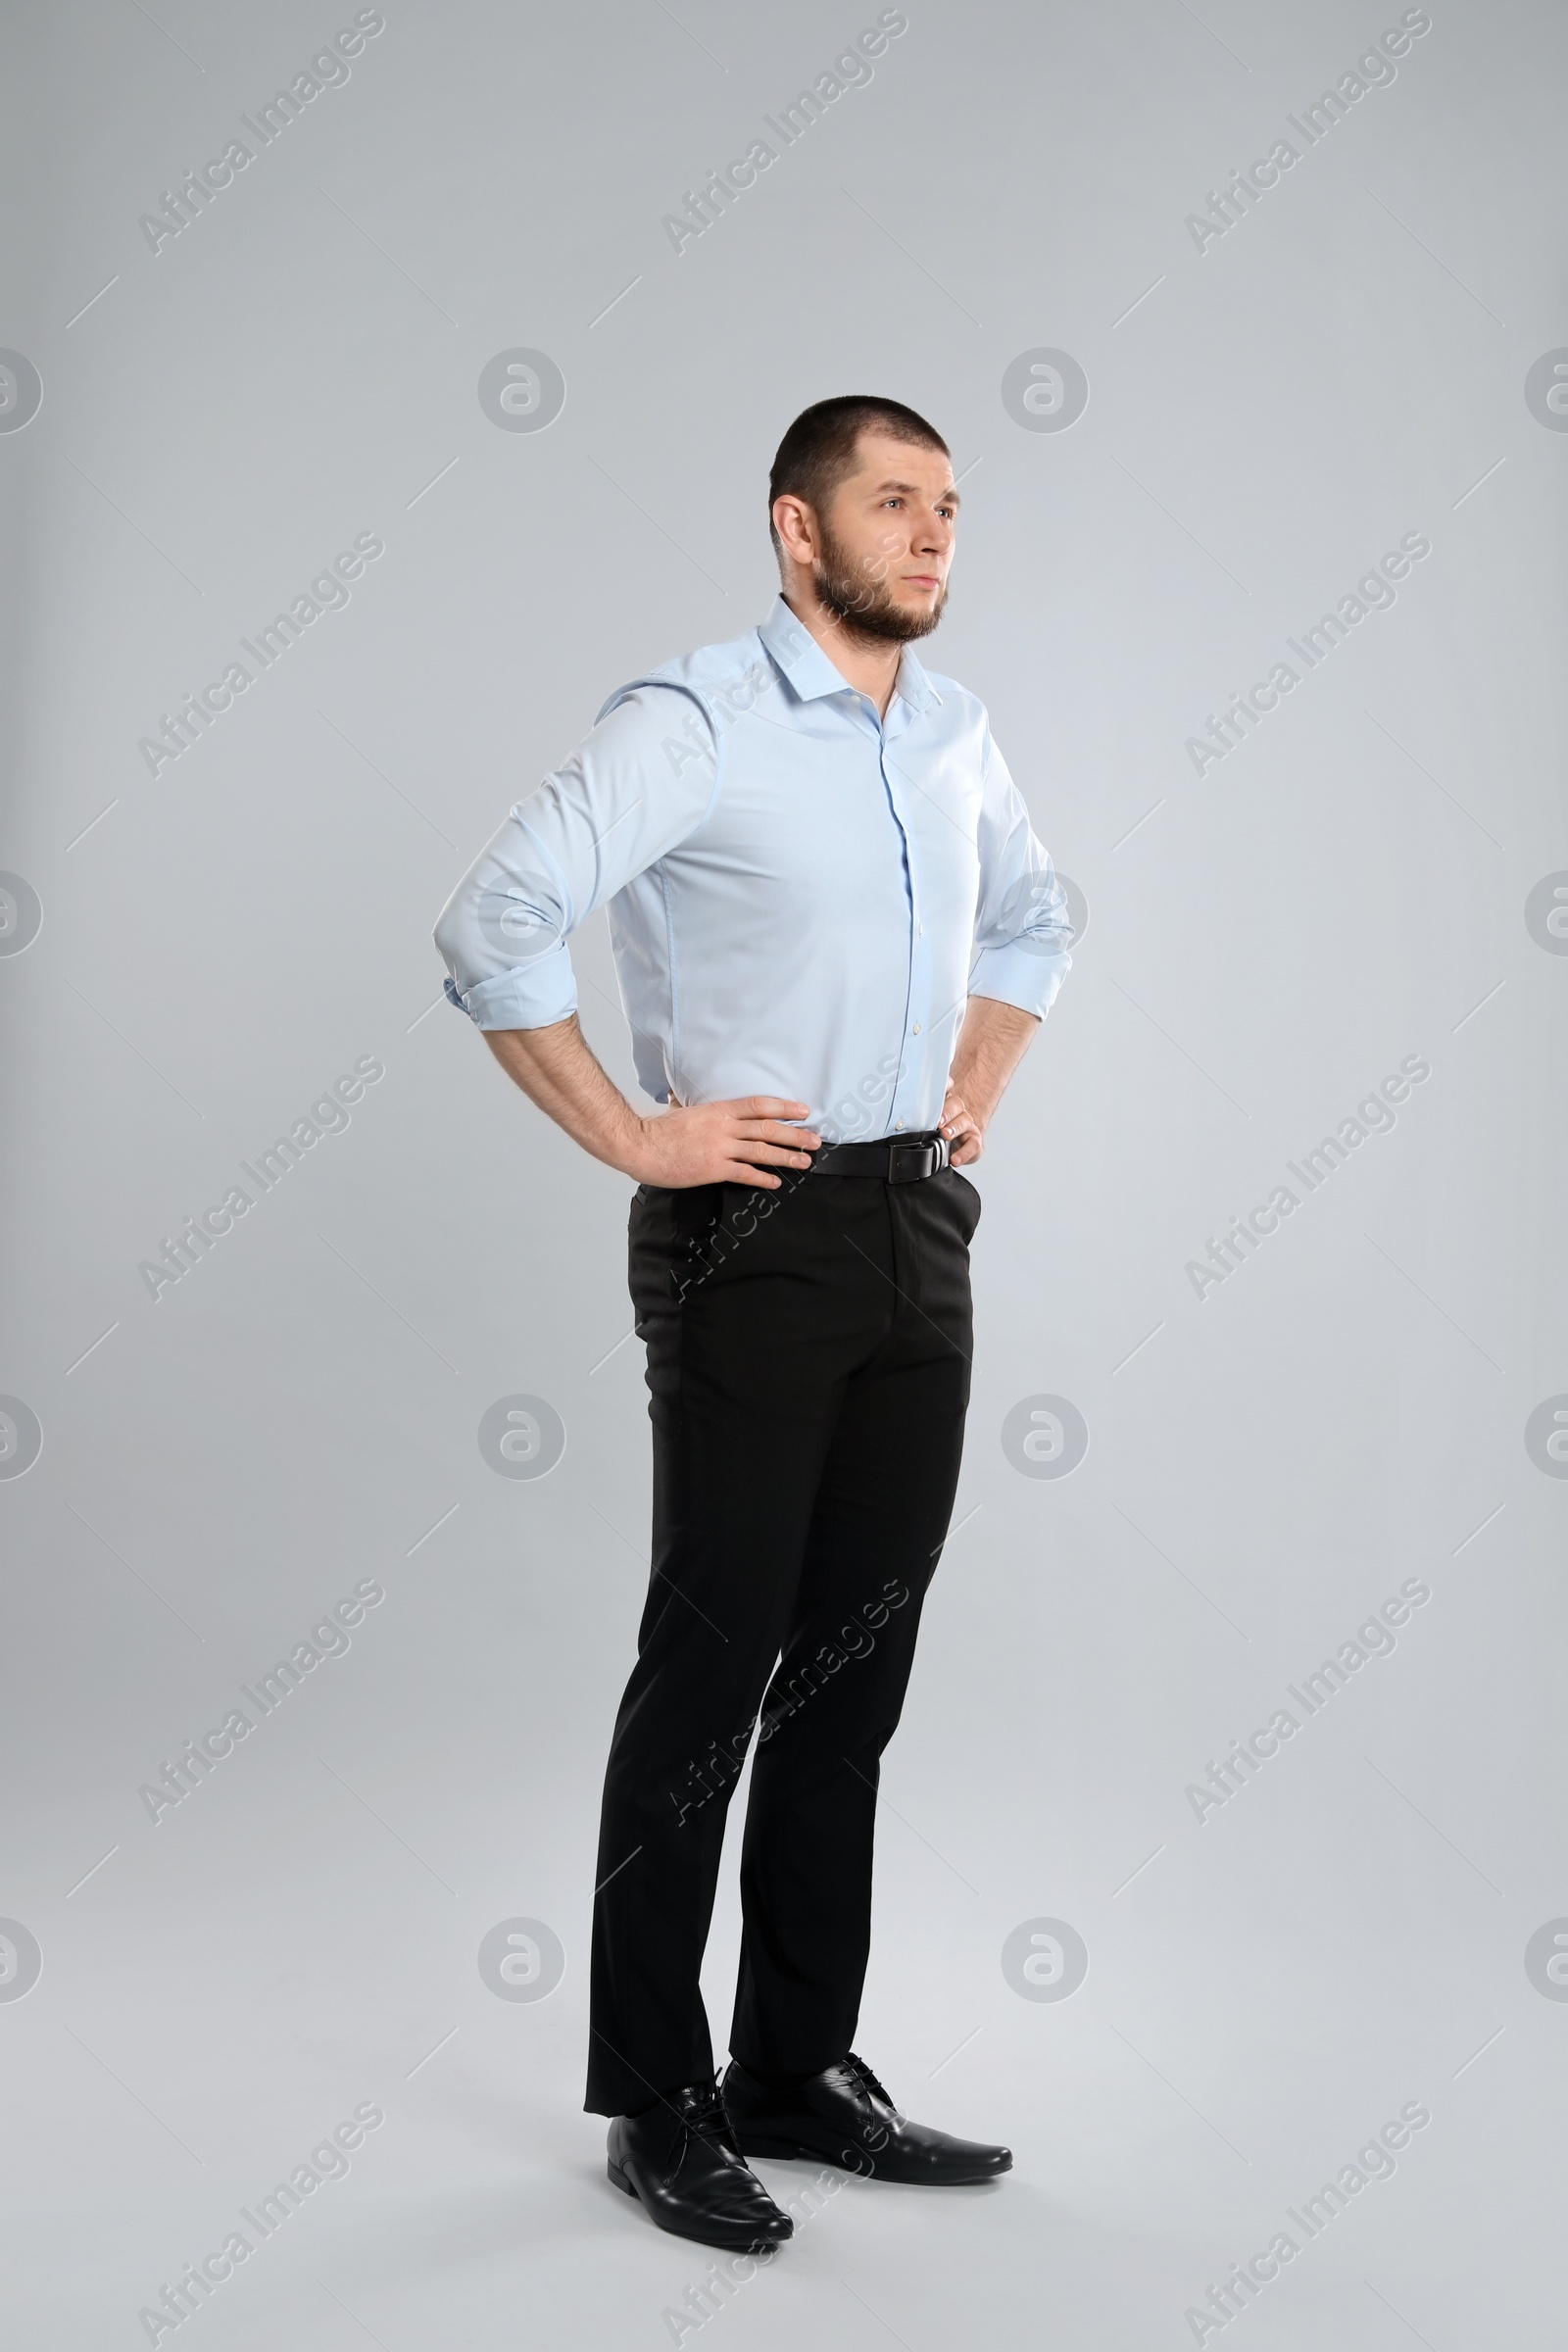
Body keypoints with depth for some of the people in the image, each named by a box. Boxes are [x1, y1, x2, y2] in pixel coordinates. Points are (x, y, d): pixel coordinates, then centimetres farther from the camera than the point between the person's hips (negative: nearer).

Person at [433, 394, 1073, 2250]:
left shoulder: (957, 733, 12)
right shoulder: (694, 725, -10)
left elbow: (1029, 925, 29)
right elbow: (491, 925, -17)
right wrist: (632, 1141, -15)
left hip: (920, 1230, 7)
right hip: (756, 1230, -7)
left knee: (855, 1665, 11)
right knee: (714, 1661, 0)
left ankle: (802, 2070, 25)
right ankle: (658, 2103, 15)